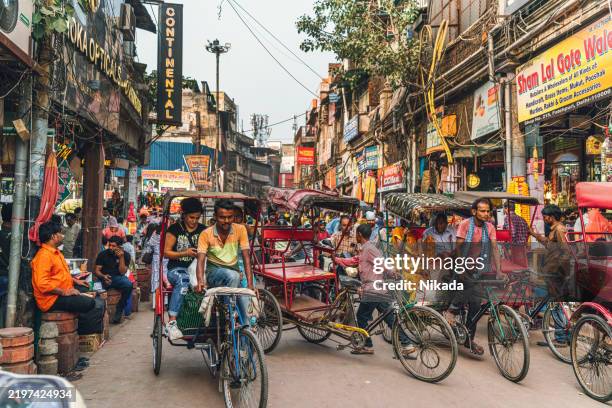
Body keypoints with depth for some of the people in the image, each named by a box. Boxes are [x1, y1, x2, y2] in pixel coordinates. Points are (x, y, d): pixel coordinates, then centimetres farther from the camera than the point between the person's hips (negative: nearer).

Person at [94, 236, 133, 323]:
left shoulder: (125, 255, 2)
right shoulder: (103, 254, 3)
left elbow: (122, 272, -6)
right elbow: (97, 270, 1)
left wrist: (121, 257, -15)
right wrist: (103, 276, -21)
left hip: (118, 278, 0)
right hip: (104, 278, 0)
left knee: (128, 284, -33)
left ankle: (119, 311, -18)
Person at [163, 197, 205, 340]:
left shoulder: (203, 230, 10)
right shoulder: (175, 229, 1)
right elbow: (166, 252, 1)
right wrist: (185, 253, -13)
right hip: (176, 269, -3)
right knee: (183, 279, -40)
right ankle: (171, 322, -39)